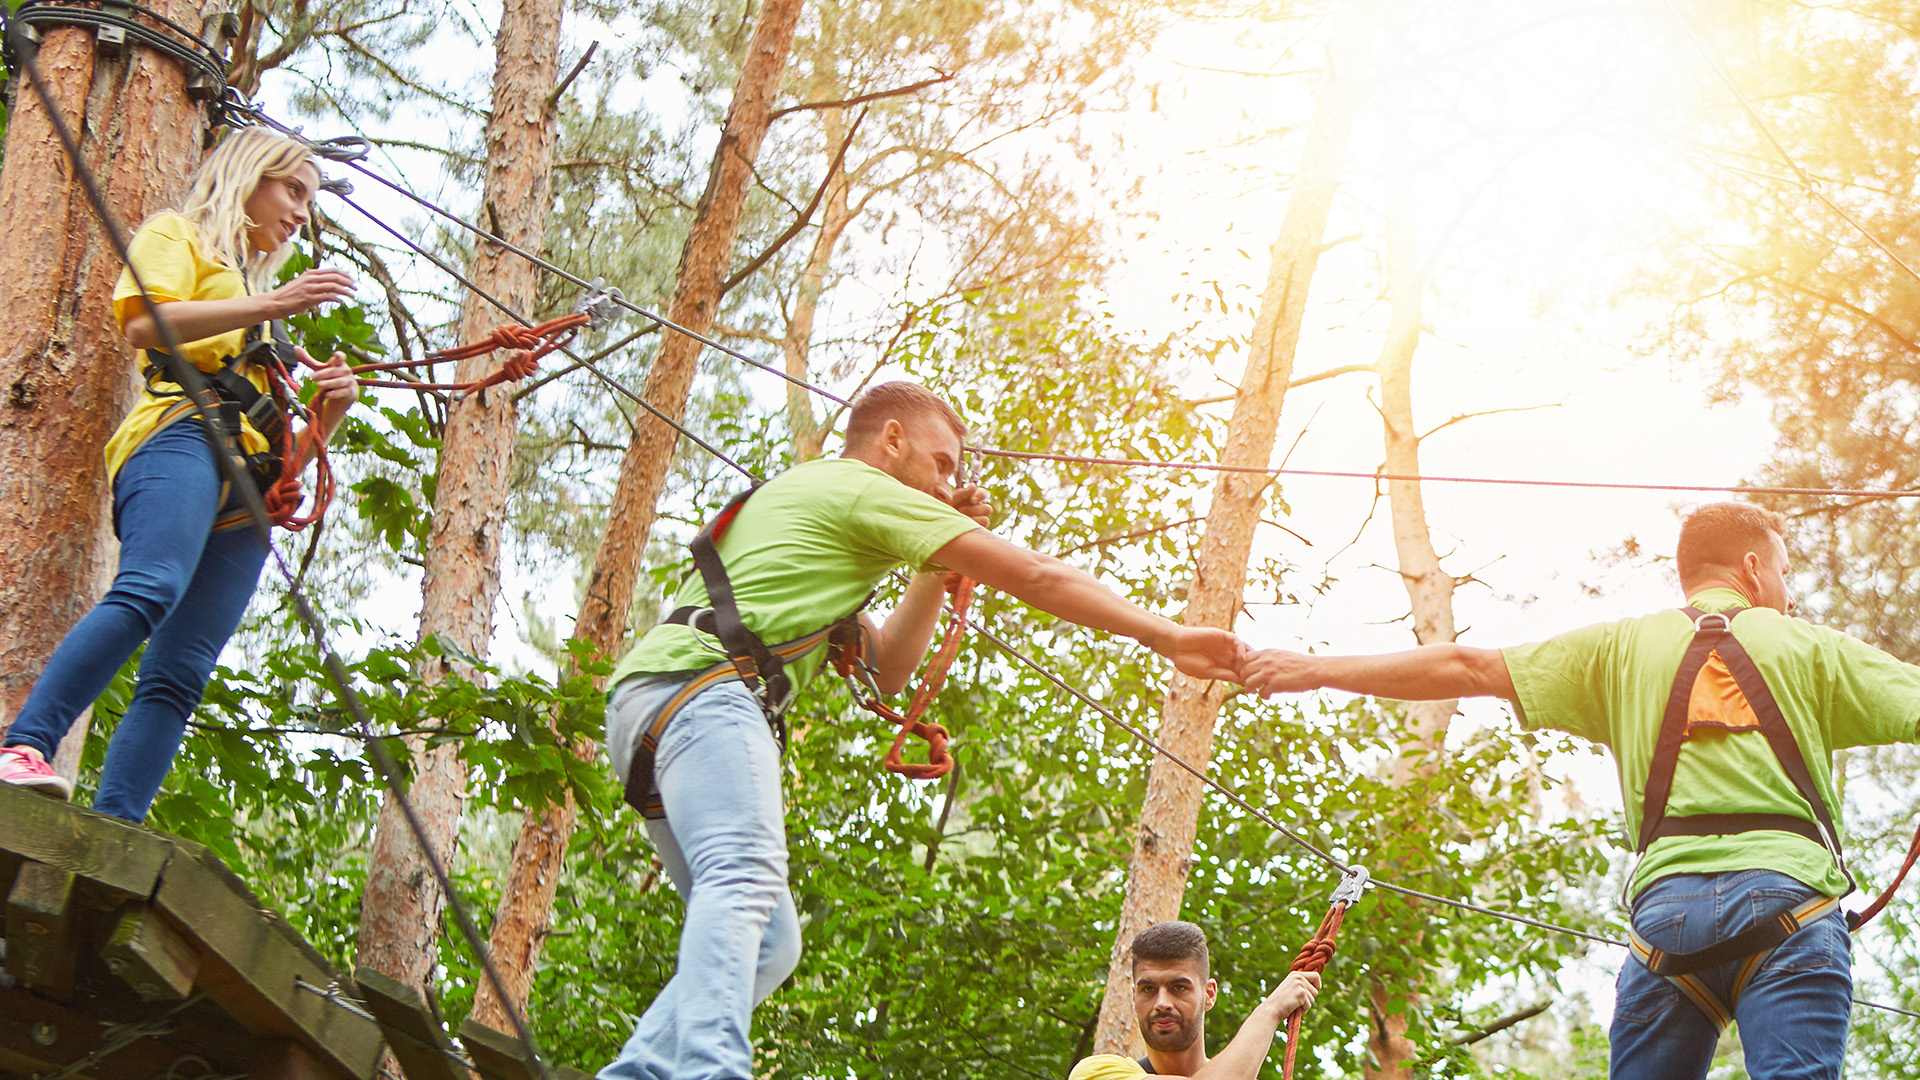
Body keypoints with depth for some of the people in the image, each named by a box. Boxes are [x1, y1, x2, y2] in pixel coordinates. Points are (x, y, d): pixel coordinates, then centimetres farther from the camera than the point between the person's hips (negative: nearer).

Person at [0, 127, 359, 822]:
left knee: (179, 676, -12)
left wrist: (331, 408, 15)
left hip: (245, 501, 7)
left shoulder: (254, 286, 40)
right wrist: (270, 306, -8)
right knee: (151, 589, -35)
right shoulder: (178, 235, 20)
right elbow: (143, 322, -4)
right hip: (182, 432, -7)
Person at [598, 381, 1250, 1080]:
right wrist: (1168, 637, 7)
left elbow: (886, 667, 35)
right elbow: (1034, 577, 3)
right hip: (701, 685, -9)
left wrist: (938, 566, 29)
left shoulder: (789, 499, 36)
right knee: (746, 878, -30)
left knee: (769, 939, 6)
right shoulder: (866, 488, 7)